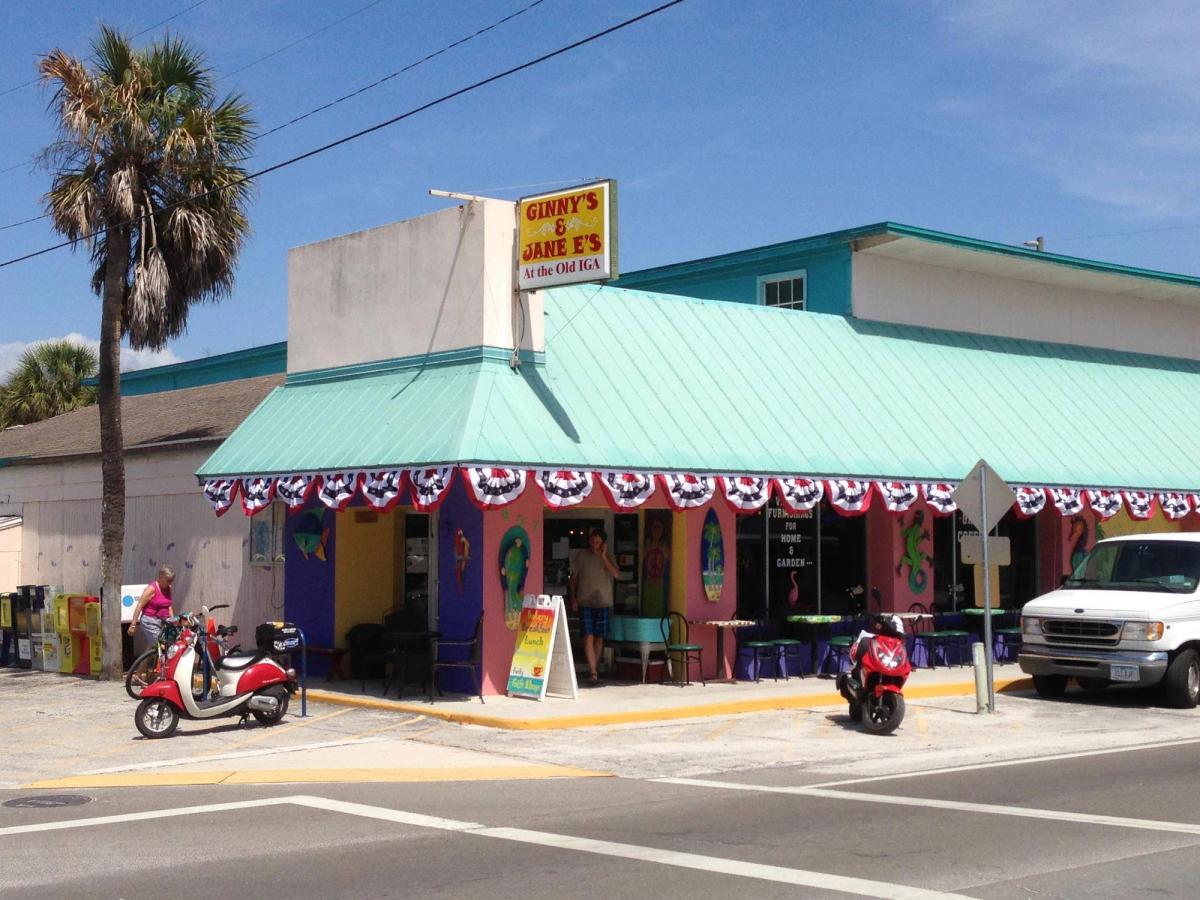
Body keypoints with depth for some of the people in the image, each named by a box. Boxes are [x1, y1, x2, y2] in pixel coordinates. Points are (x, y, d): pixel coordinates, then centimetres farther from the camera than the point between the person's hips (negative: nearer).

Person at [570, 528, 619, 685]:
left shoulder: (607, 557, 5)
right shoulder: (581, 556, 3)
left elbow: (616, 574, -10)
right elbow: (573, 577, 9)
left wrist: (604, 557, -14)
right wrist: (573, 598, 3)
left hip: (603, 602, 2)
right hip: (585, 602, -2)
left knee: (599, 637, 7)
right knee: (588, 637, -12)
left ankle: (594, 670, 21)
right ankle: (593, 673, -17)